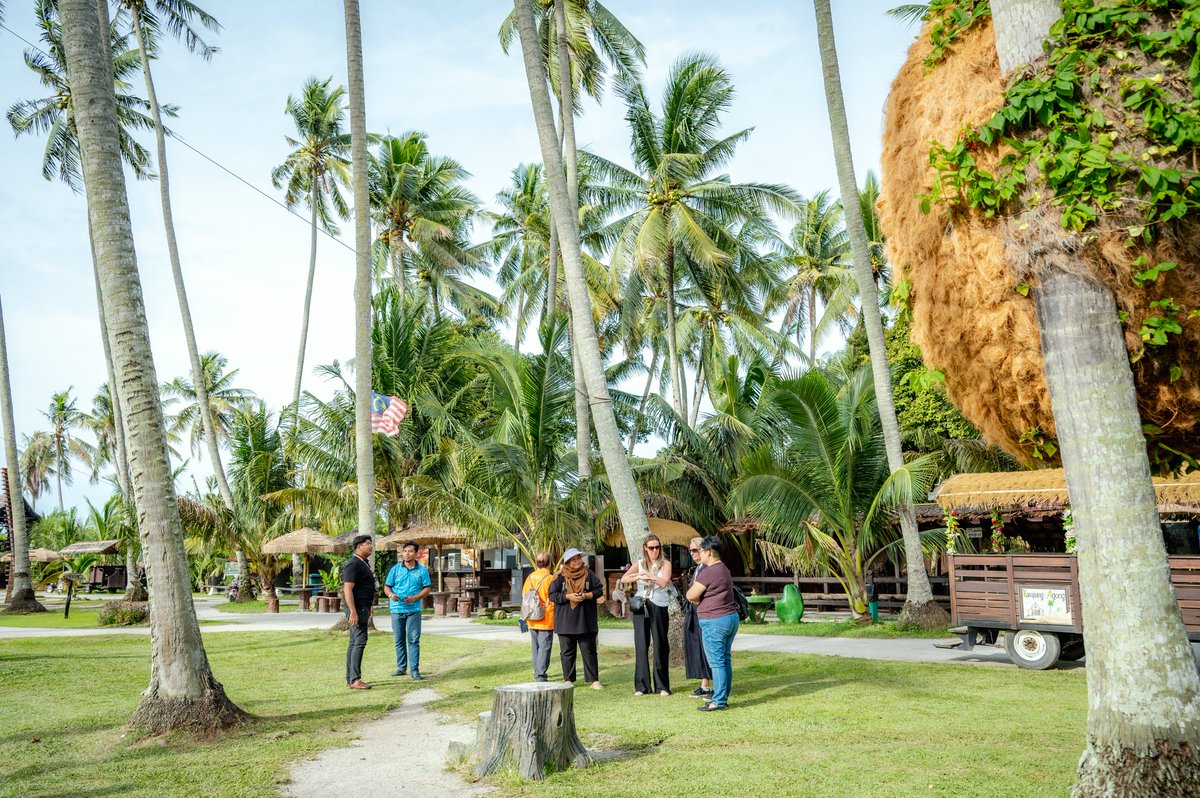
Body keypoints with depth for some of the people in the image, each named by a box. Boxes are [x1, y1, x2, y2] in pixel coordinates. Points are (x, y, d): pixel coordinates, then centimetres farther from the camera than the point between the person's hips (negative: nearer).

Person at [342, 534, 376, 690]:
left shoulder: (363, 563, 17)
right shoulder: (353, 564, -15)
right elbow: (348, 589, -21)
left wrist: (368, 612, 26)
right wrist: (353, 612, -25)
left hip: (362, 608, 10)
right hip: (357, 608, -10)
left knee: (354, 642, 11)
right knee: (360, 641, -13)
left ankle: (350, 679, 15)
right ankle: (355, 679, -13)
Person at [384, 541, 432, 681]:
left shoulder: (422, 570, 1)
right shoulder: (396, 569, 4)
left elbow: (426, 589, 1)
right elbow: (387, 586, 6)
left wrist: (415, 598, -15)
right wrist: (391, 594, -17)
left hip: (414, 610, -2)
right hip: (397, 609, 2)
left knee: (414, 640, -3)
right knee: (399, 640, 9)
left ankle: (415, 670, 0)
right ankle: (401, 668, 20)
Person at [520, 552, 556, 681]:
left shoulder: (530, 577, 2)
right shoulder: (550, 578, -13)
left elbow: (524, 596, 10)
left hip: (532, 620, 6)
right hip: (546, 620, -6)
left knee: (536, 647, 17)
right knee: (545, 647, -3)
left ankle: (537, 673, 26)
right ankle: (540, 676, -8)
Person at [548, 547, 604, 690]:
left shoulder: (589, 575, 3)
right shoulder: (560, 577, -1)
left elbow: (599, 590, 4)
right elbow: (552, 595, -3)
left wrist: (586, 595, -12)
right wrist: (568, 596, -14)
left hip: (585, 621, 0)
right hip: (565, 621, 0)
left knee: (589, 650, 4)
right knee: (567, 651, 7)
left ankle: (594, 680, 10)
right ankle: (568, 680, 17)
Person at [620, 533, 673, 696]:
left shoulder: (665, 564, 4)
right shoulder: (639, 564, 10)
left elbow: (664, 581, -14)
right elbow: (624, 579, -5)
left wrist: (648, 574, -17)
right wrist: (638, 577, -22)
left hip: (659, 607, -2)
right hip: (641, 607, 2)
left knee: (660, 646, 0)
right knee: (641, 646, 2)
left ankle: (662, 686, 7)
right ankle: (642, 685, 8)